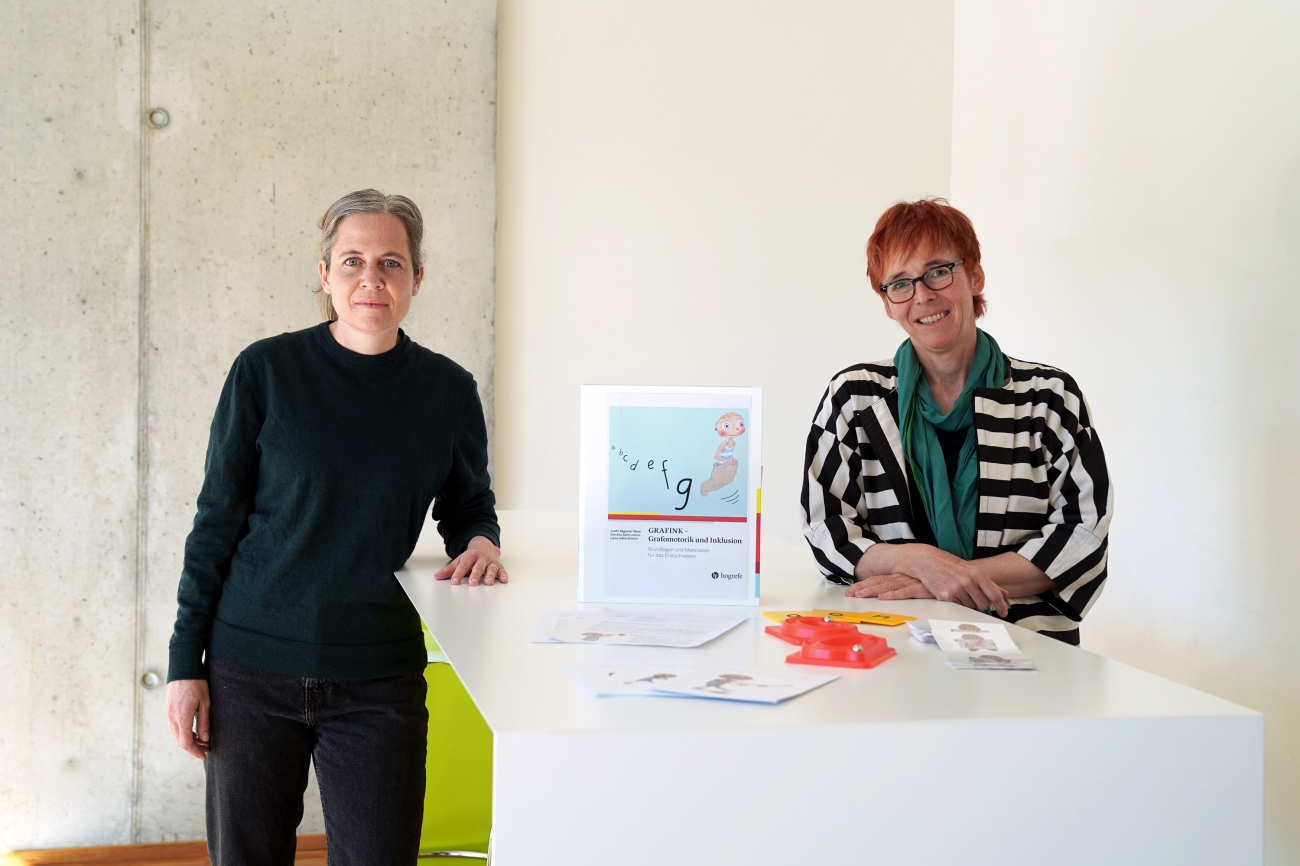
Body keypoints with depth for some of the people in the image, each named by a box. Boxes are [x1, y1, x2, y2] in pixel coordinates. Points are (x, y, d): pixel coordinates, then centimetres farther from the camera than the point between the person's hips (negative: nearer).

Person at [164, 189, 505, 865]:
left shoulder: (448, 391, 2)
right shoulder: (266, 371, -3)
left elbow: (468, 504, 19)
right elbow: (216, 521, 0)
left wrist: (478, 542, -5)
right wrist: (184, 662, -2)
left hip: (378, 681, 1)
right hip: (250, 671, 0)